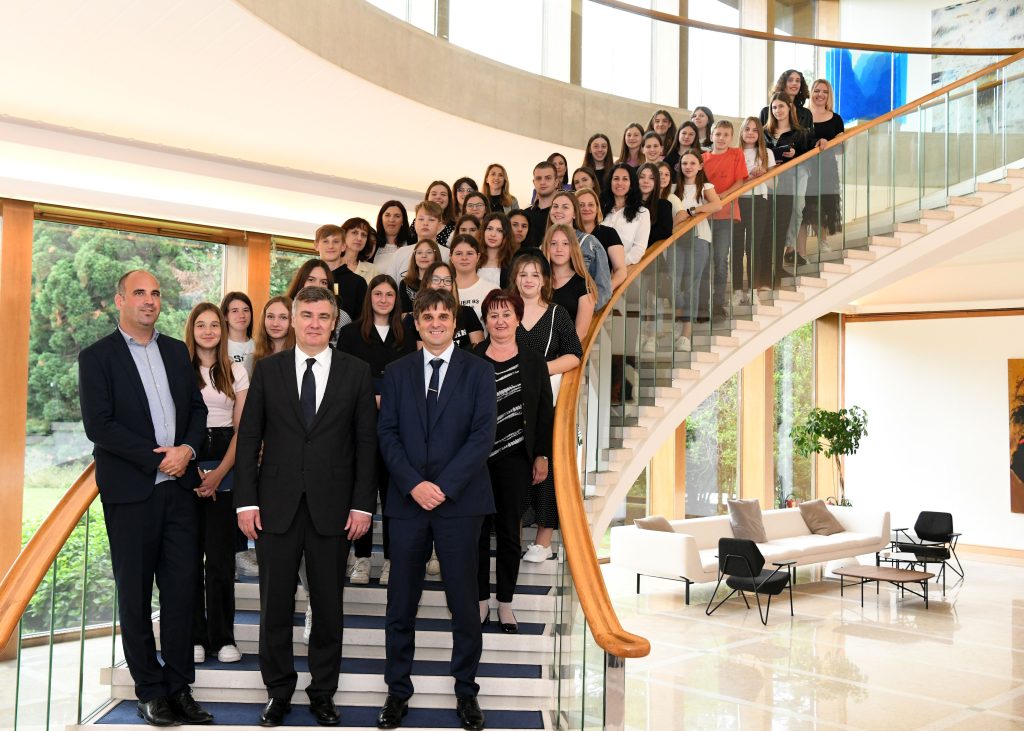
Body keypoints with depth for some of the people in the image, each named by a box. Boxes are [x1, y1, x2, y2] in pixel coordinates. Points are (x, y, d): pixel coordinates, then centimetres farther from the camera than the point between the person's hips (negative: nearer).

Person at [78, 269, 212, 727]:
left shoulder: (177, 351, 13)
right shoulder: (96, 357, -2)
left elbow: (197, 408, 13)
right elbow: (98, 425, -11)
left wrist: (187, 449, -6)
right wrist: (157, 458, -14)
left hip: (179, 485, 4)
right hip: (131, 490, -4)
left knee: (181, 589, 5)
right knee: (135, 594, 6)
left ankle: (179, 686, 14)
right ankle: (151, 692, 17)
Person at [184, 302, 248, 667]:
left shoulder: (236, 373, 9)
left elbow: (242, 429, 5)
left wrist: (218, 473, -7)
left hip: (225, 469, 1)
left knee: (221, 554, 0)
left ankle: (222, 637, 9)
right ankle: (193, 636, 10)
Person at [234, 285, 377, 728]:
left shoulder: (356, 372, 3)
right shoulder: (267, 370, 5)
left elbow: (366, 442, 1)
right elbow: (249, 438, 4)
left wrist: (363, 504, -5)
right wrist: (246, 501, -3)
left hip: (332, 508, 0)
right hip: (276, 506, 1)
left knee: (328, 607, 9)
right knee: (275, 606, 9)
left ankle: (323, 694, 24)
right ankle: (278, 694, 25)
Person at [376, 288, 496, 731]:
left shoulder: (479, 371, 3)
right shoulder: (397, 372, 9)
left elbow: (483, 434, -5)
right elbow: (387, 434, 3)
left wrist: (444, 486, -13)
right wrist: (414, 484, -11)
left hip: (460, 501, -1)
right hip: (407, 501, 2)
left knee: (464, 602, 6)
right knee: (401, 603, 6)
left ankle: (466, 692, 20)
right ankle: (398, 691, 20)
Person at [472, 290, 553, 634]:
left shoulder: (533, 362, 4)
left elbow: (545, 412, 6)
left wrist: (542, 456, 2)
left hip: (515, 459, 1)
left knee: (509, 531, 8)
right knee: (478, 530, 7)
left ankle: (506, 603, 18)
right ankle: (481, 601, 19)